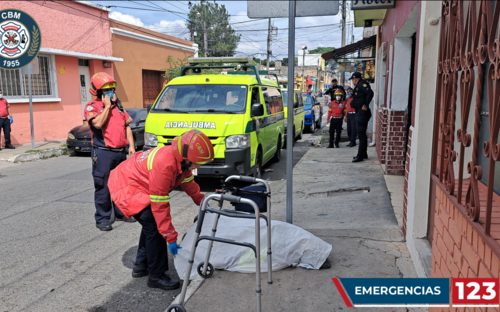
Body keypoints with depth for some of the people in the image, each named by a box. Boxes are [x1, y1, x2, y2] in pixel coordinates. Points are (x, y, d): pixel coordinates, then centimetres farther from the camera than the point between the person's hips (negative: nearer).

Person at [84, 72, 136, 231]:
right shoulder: (92, 106, -3)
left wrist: (131, 145, 8)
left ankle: (121, 213, 29)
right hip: (103, 153, -6)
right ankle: (102, 218, 8)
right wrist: (107, 106, -12)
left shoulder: (117, 105, 15)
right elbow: (98, 123, -22)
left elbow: (127, 126, 16)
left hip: (121, 152, 6)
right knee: (103, 187, -2)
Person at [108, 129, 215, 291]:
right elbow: (160, 205, -31)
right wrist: (171, 237, -25)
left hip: (134, 183, 10)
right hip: (125, 188, -10)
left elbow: (188, 181, 15)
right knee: (154, 227, -15)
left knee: (152, 223, 17)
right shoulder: (164, 165, -36)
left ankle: (141, 265, 31)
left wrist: (201, 200, 21)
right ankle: (156, 276, -3)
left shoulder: (181, 160, -8)